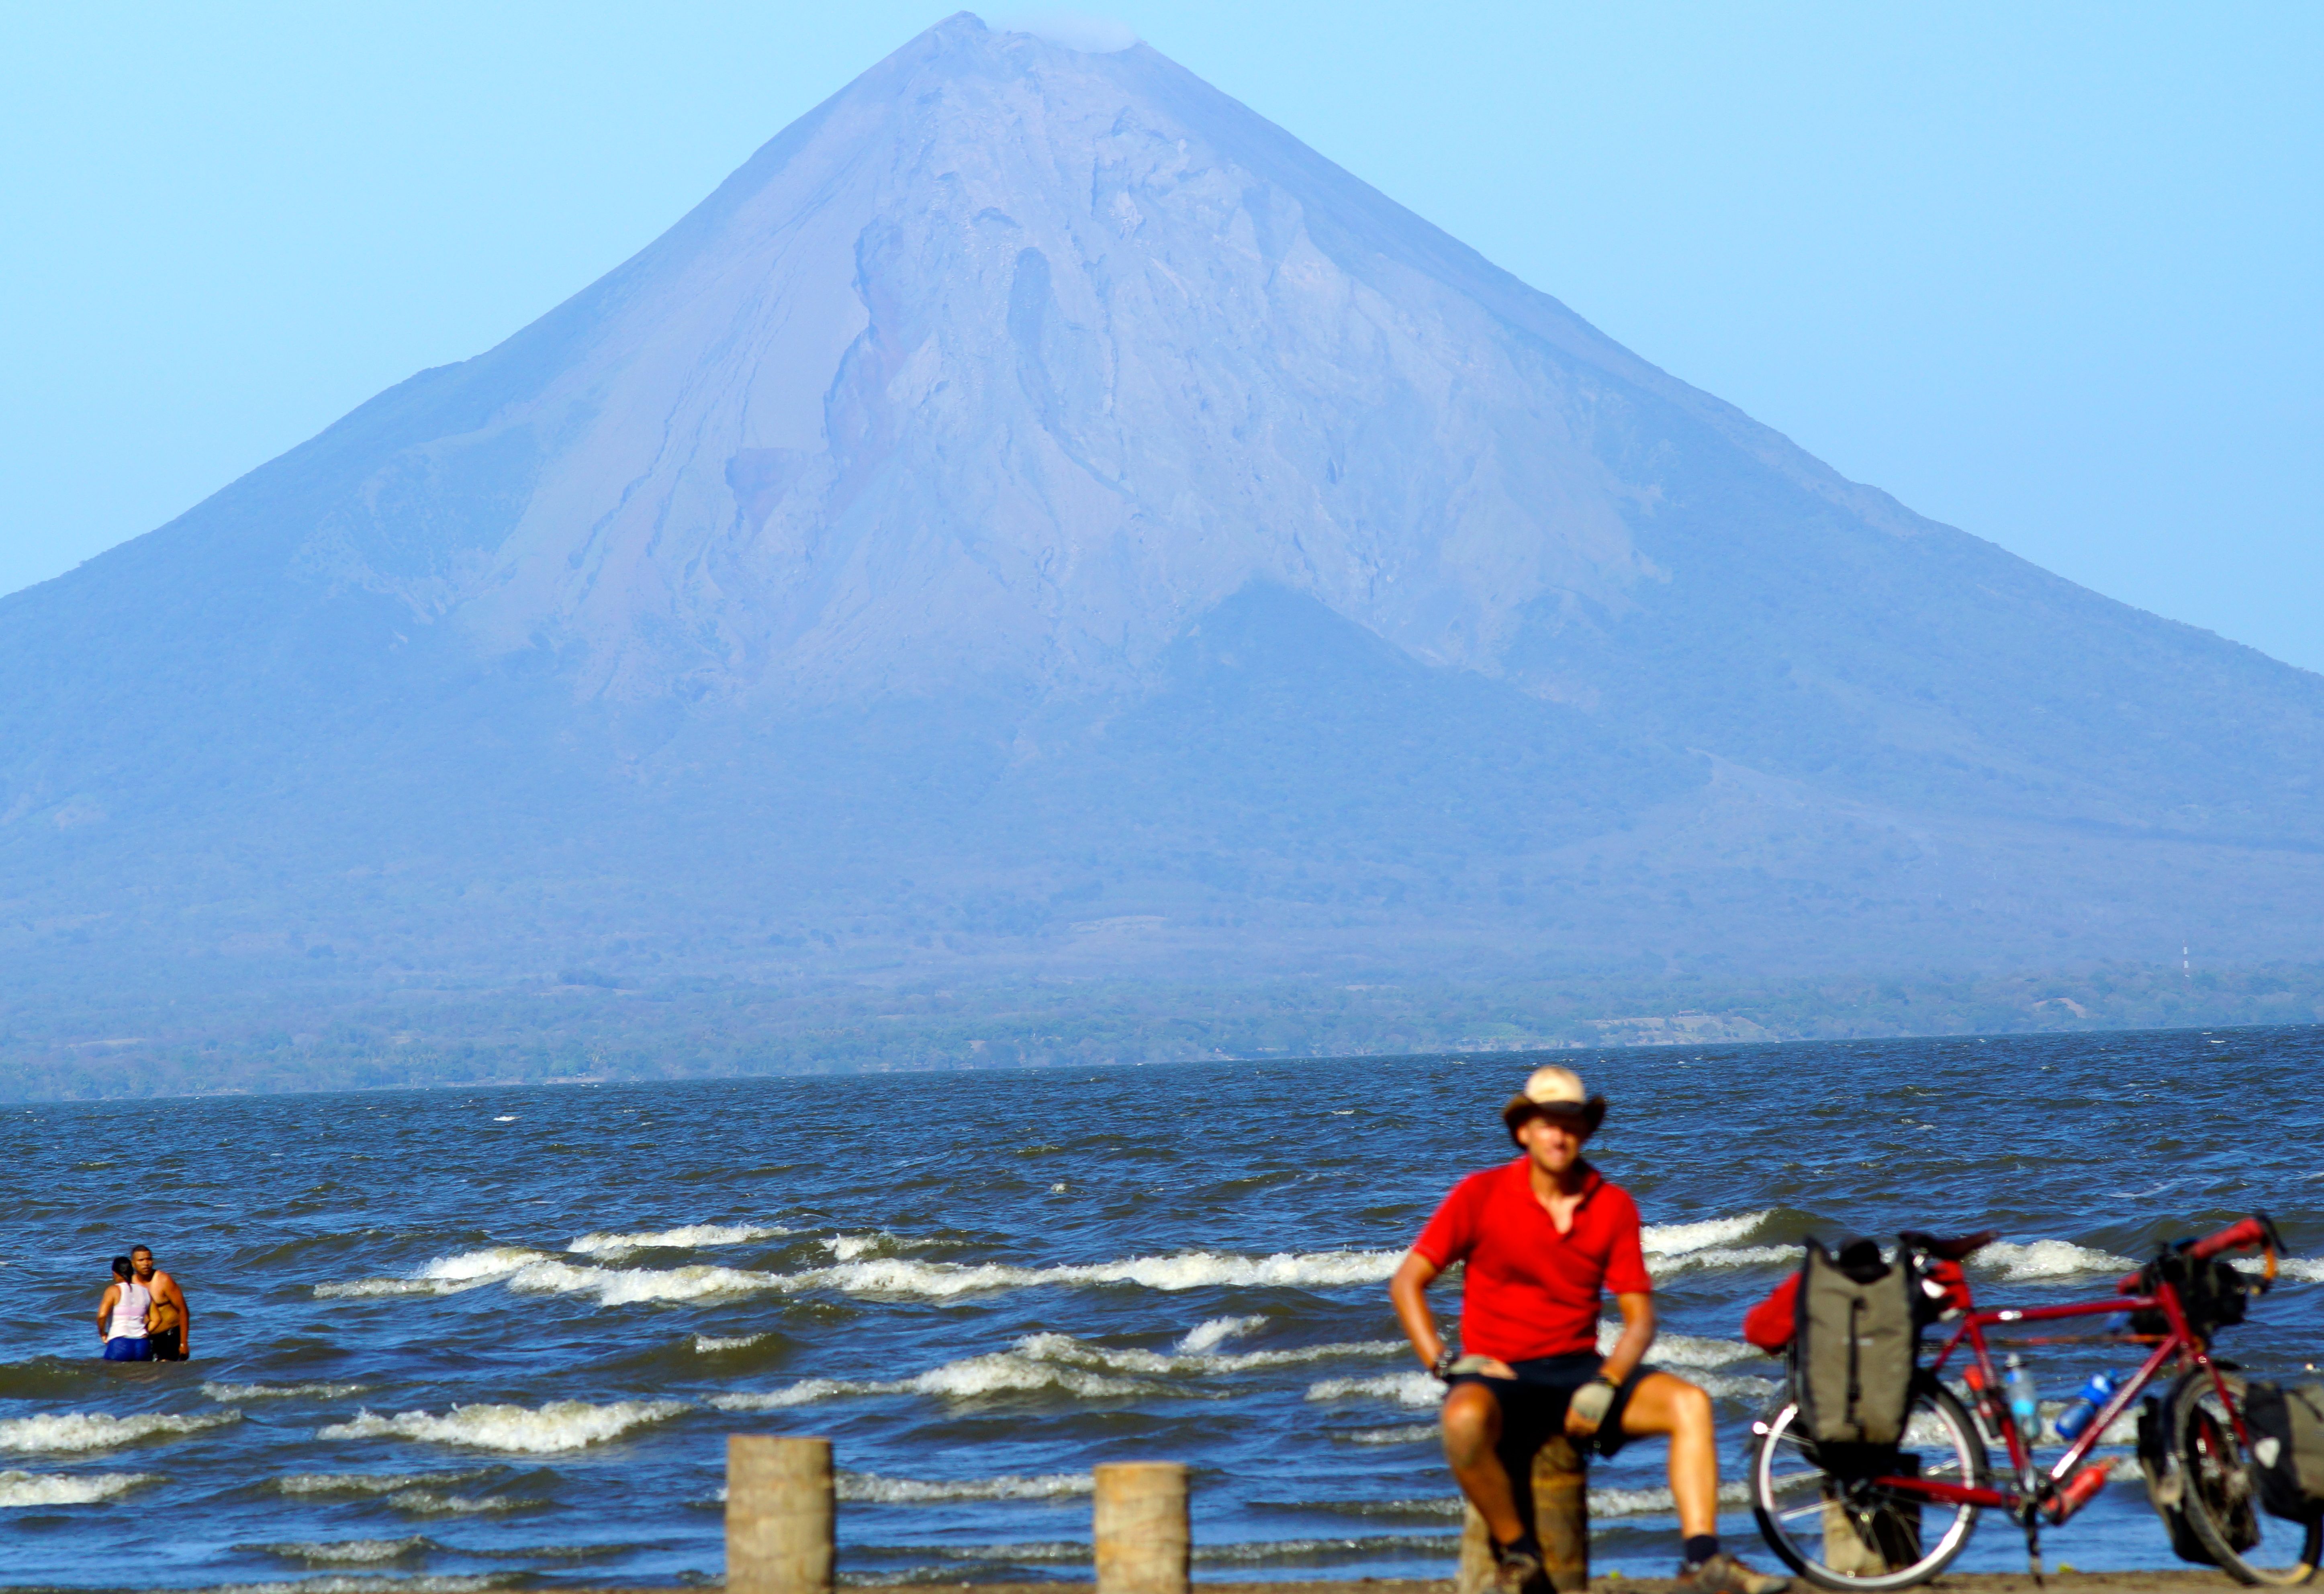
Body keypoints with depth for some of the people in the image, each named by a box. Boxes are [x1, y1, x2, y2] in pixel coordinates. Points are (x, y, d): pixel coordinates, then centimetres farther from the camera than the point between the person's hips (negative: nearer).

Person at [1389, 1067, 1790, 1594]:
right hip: (1502, 1377, -3)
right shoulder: (1482, 1195, -3)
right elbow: (1407, 1283, 0)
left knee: (1690, 1404, -20)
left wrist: (1605, 1387, -13)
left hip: (1580, 1369, 3)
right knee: (1465, 1420, -38)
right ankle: (1516, 1552, -16)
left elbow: (1640, 1317, 5)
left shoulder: (1613, 1206, 5)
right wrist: (1447, 1362, -13)